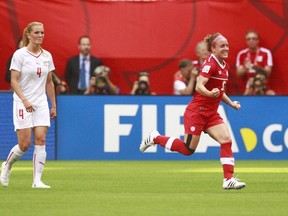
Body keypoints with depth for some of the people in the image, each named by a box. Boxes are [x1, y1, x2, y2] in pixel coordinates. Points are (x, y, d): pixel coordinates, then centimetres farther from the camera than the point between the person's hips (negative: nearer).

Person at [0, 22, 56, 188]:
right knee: (25, 144, -5)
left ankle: (37, 180, -7)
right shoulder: (20, 54, -8)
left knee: (41, 139, -8)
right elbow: (14, 81, -12)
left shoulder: (47, 56, 8)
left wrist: (53, 105, 13)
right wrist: (25, 100, -23)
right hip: (23, 104, -4)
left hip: (41, 103, 4)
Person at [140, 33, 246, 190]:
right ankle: (155, 138, 16)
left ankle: (228, 179, -9)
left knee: (226, 140, -9)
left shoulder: (224, 66, 11)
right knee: (188, 149, -4)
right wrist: (210, 93, -46)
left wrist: (231, 103, 15)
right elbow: (199, 86, -28)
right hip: (197, 111, -8)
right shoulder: (210, 64, -16)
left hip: (211, 114, 8)